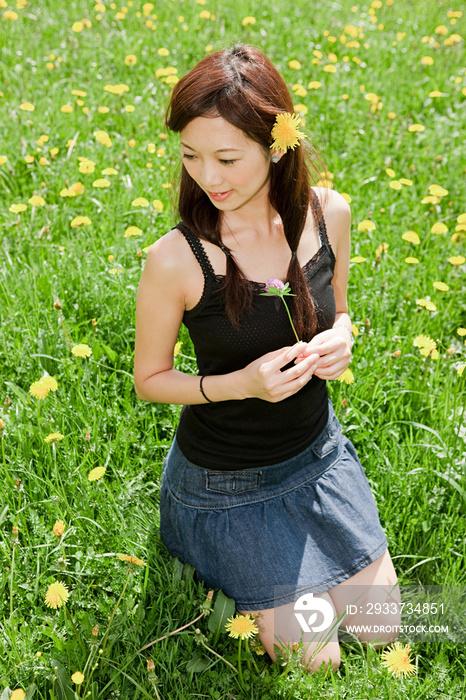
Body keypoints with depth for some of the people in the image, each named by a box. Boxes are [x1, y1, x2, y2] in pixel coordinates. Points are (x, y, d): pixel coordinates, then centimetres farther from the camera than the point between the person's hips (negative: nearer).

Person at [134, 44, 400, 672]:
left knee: (383, 632, 15)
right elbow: (149, 380, -10)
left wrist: (340, 340, -17)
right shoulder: (176, 259, -26)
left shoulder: (328, 213, -13)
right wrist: (240, 384, -27)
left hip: (319, 452, 5)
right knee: (313, 658, 5)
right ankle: (222, 572, 29)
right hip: (228, 484, -4)